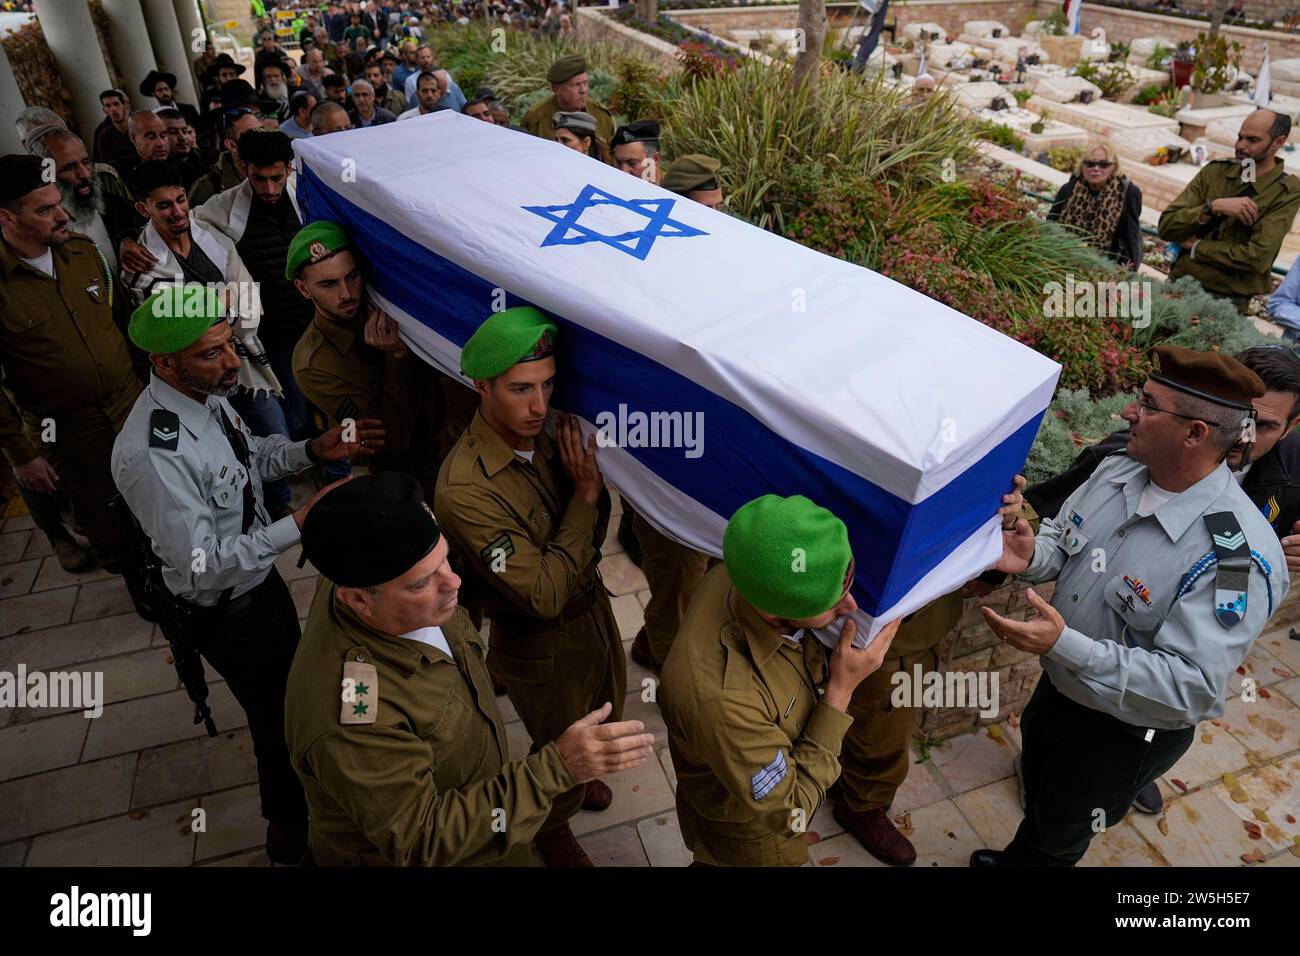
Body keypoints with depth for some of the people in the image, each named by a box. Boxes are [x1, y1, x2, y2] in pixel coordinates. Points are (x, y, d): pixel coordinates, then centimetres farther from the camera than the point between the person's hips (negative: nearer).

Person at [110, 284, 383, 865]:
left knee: (293, 692, 30)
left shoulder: (209, 394, -12)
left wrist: (313, 450, -10)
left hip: (264, 579, 8)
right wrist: (298, 524, -34)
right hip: (228, 614, -8)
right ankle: (289, 829, 46)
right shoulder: (150, 454, -36)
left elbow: (252, 456, 7)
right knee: (276, 717, 15)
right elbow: (201, 565, -32)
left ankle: (300, 787, 61)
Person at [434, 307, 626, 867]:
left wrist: (591, 480, -22)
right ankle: (552, 830, 55)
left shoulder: (542, 434, -12)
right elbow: (545, 596, -31)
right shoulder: (465, 491, -34)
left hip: (593, 608, 7)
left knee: (604, 718, 32)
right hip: (543, 647, -6)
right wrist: (586, 494, -28)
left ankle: (576, 777, 66)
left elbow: (592, 539, -2)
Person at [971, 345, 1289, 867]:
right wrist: (1032, 556, -21)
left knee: (1056, 843, 21)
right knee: (1035, 790, 33)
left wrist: (1065, 646, -43)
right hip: (1058, 686, 6)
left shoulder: (1237, 556, -33)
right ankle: (1016, 857, 62)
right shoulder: (1115, 472, -11)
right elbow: (1061, 537, 3)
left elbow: (1191, 686, -34)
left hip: (1124, 736, -6)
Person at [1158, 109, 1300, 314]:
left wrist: (1196, 247, -10)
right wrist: (1212, 207, -19)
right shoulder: (1214, 171, 2)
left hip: (1228, 300, -3)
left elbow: (1258, 257, -18)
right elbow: (1166, 226, -6)